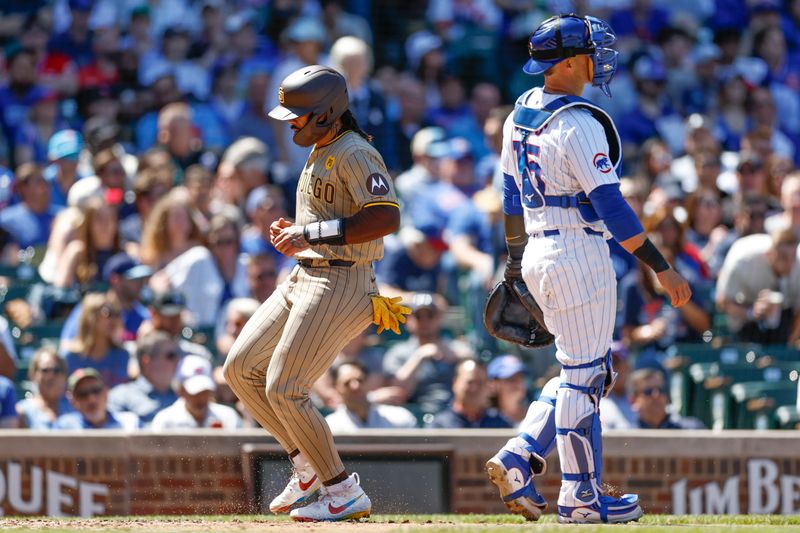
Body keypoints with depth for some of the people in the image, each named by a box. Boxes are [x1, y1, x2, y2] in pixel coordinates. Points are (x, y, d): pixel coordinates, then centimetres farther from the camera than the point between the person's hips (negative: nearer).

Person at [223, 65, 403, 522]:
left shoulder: (353, 153, -15)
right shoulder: (321, 153, 17)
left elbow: (387, 217, -27)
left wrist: (311, 234, -25)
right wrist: (295, 235, 8)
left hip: (340, 285, -11)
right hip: (304, 279, 11)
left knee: (283, 390, -12)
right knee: (241, 369, 9)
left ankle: (345, 494, -2)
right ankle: (308, 467, 16)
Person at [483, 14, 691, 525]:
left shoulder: (521, 114, 9)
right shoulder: (579, 124, -18)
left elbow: (512, 194, 18)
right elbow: (610, 205, -21)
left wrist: (515, 262, 27)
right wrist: (662, 268, -19)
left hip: (538, 254, 9)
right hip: (579, 254, -9)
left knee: (590, 371, 17)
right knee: (584, 373, 0)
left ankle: (519, 460, 10)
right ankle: (581, 496, 5)